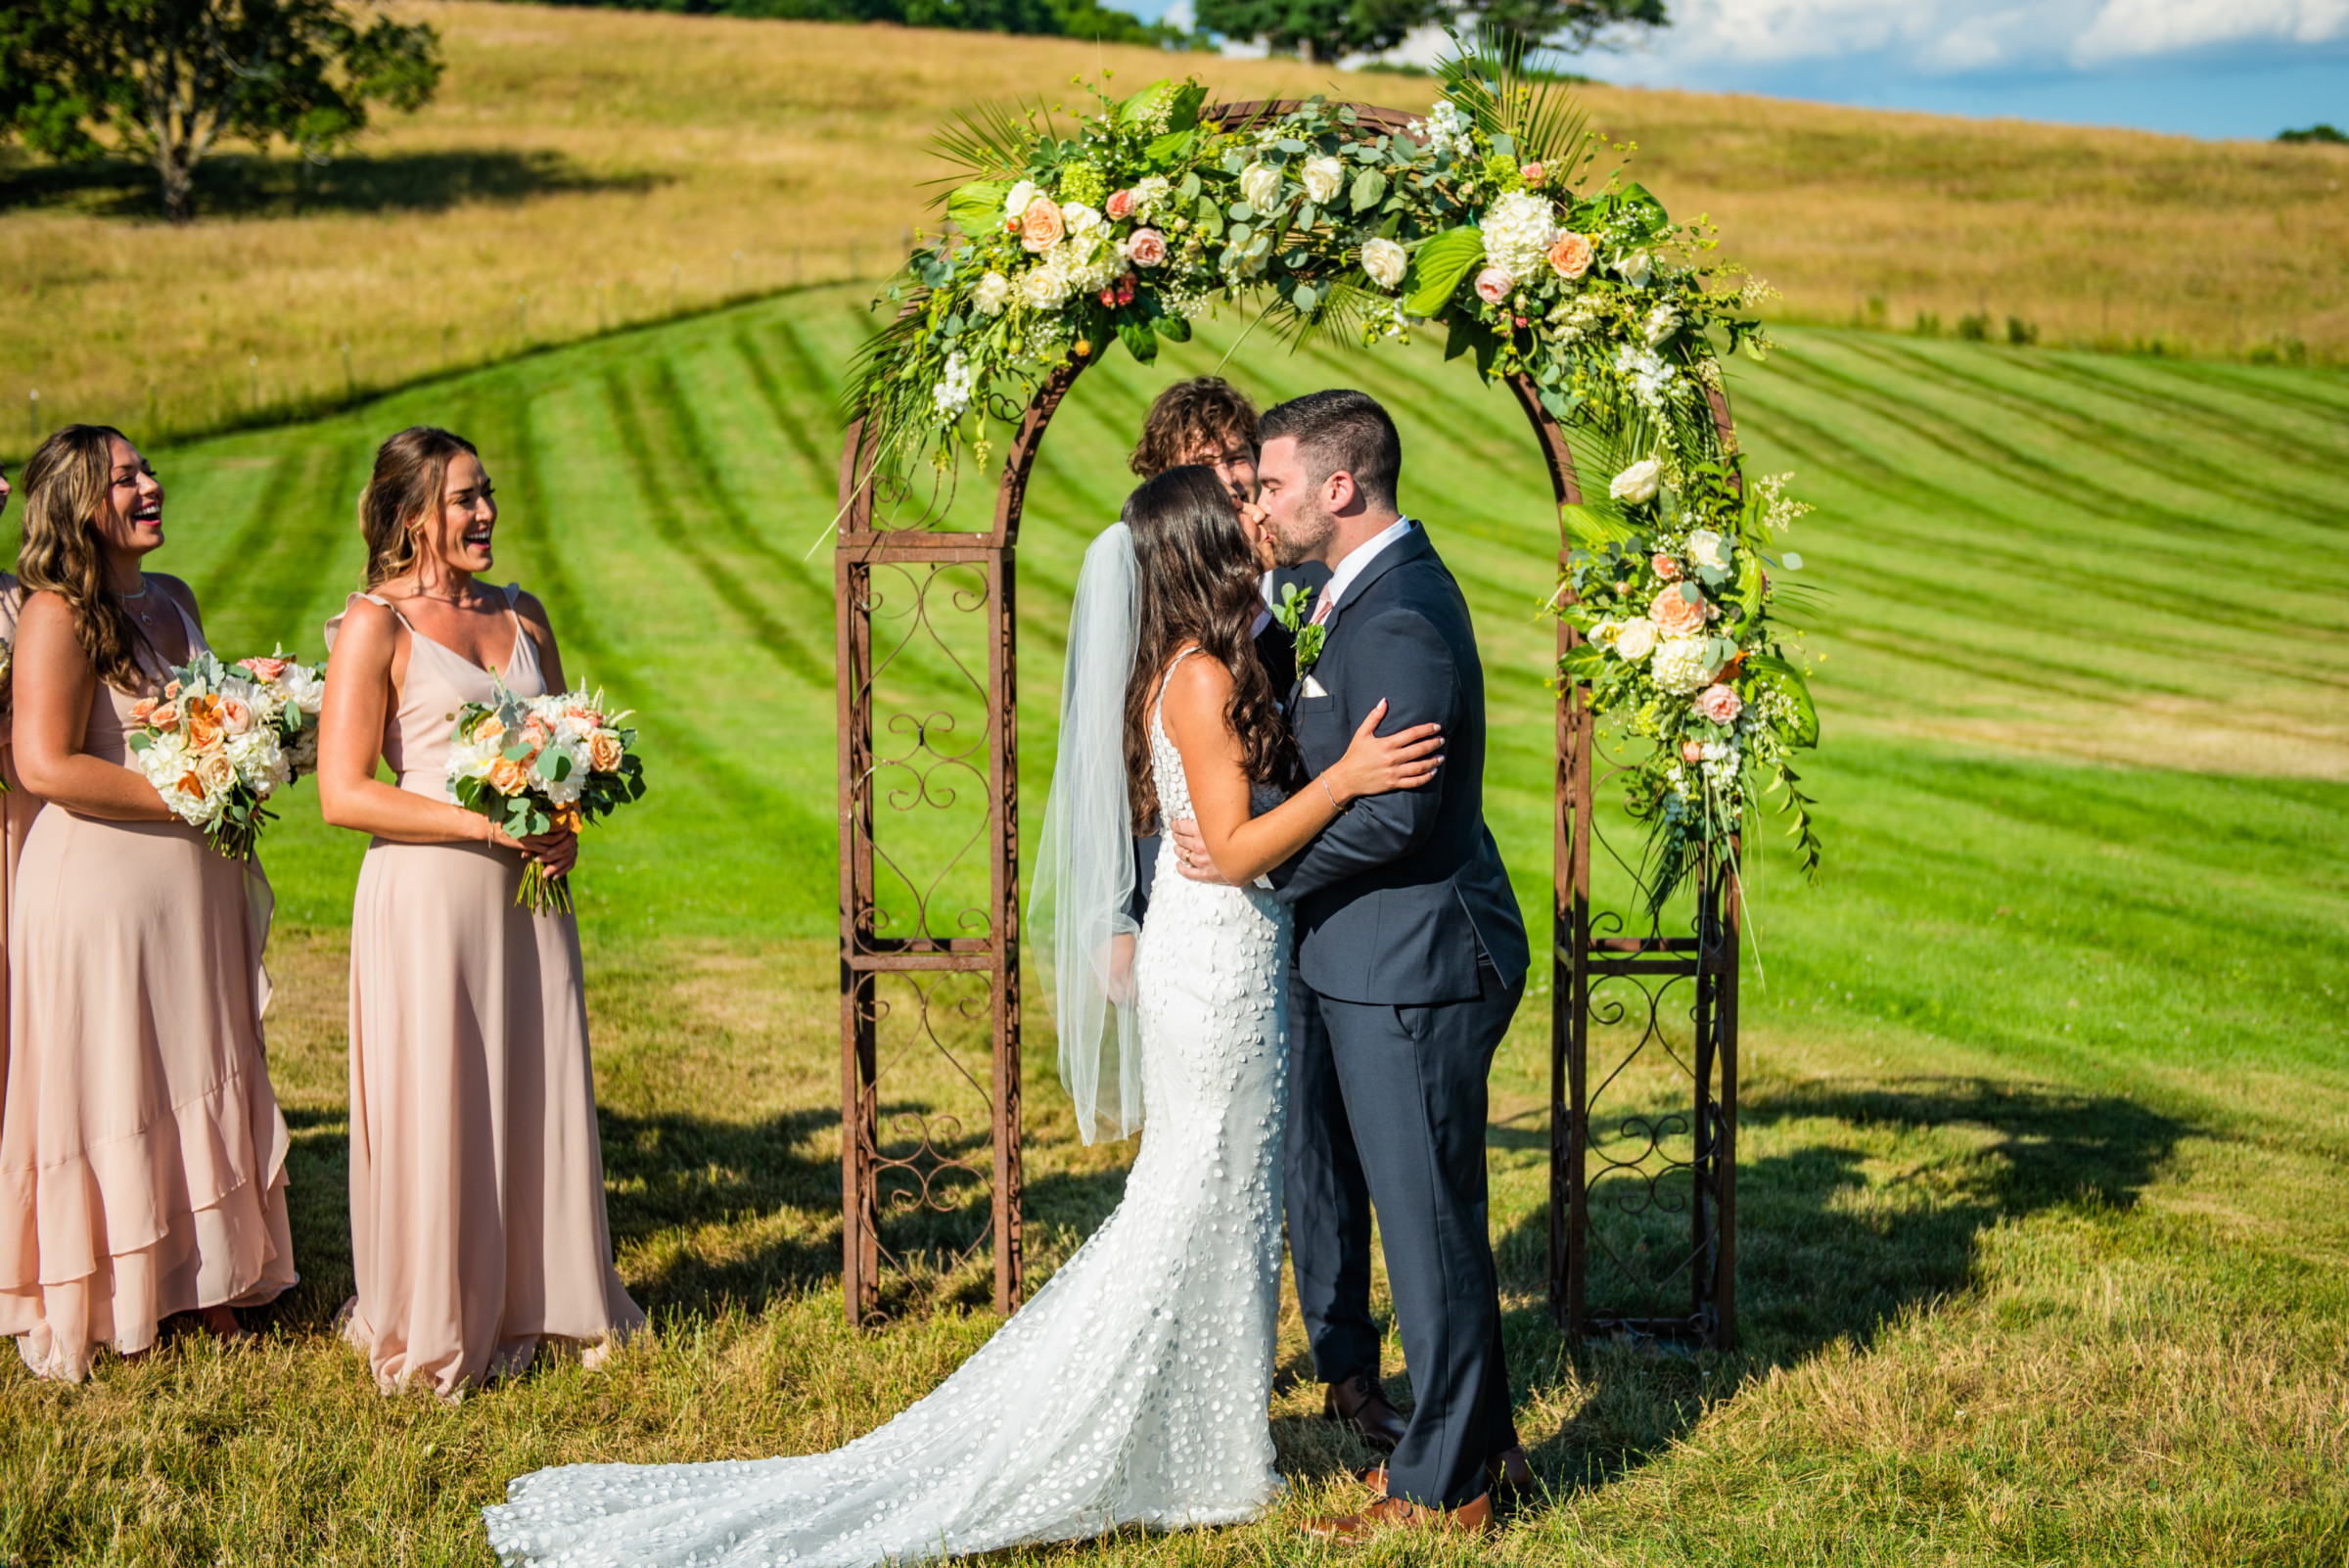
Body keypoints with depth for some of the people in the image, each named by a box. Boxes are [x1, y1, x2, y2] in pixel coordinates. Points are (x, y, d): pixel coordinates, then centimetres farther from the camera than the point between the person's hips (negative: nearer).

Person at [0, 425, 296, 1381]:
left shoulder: (172, 601, 11)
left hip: (196, 881, 8)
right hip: (103, 881, -8)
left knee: (201, 1079, 13)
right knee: (114, 1090, 2)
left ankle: (206, 1283, 23)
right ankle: (106, 1306, 14)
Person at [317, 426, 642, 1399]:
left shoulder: (521, 615, 12)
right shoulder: (374, 627, -6)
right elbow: (343, 794, -12)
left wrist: (566, 830, -1)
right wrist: (481, 822, -17)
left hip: (526, 892, 6)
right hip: (426, 896, -6)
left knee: (541, 1098, 8)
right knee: (436, 1110, 0)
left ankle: (533, 1308, 21)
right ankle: (430, 1335, 13)